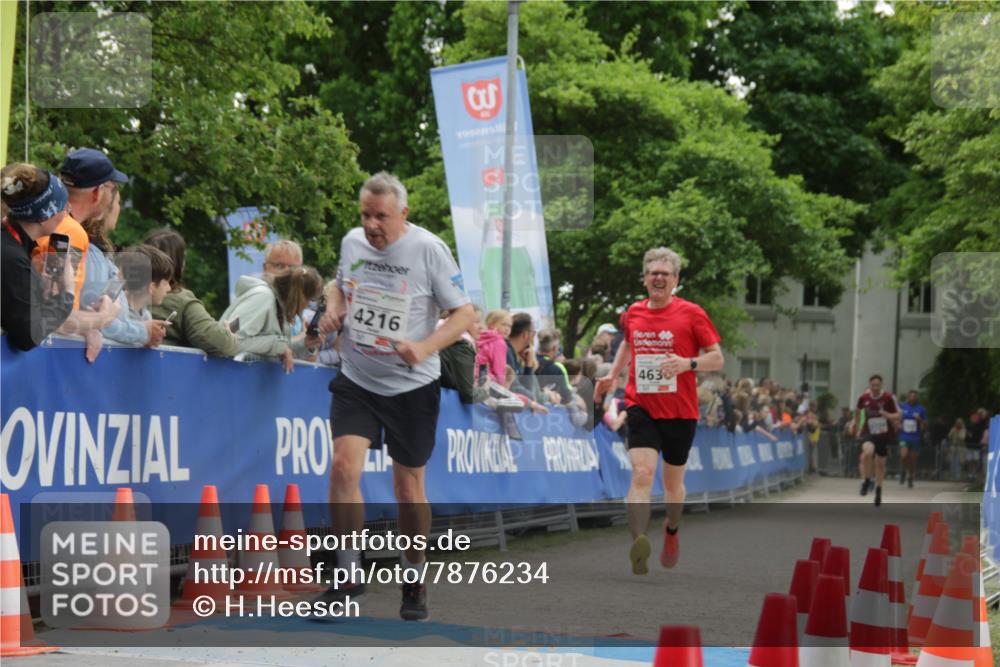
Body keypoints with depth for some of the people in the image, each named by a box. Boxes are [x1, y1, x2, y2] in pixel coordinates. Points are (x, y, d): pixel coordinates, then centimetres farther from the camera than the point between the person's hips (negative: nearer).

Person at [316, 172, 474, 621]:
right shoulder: (352, 242, 1)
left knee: (409, 487, 4)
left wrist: (424, 348, -25)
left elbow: (464, 314, -9)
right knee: (344, 466, -15)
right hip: (356, 381, 3)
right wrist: (333, 311, -1)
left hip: (412, 387, -3)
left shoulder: (429, 250, -13)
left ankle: (414, 581, 23)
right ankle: (349, 574, -2)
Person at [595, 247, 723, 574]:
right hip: (641, 407, 1)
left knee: (673, 482, 14)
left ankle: (672, 531, 44)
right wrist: (613, 374, 15)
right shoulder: (633, 313, 6)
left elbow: (717, 358, -4)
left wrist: (688, 363, -22)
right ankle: (639, 545, -33)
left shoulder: (691, 314, -5)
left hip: (680, 411, -1)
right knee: (642, 474, -20)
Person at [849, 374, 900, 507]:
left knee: (880, 463, 10)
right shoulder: (863, 398, -6)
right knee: (868, 452, -31)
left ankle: (878, 491, 30)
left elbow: (897, 416, -9)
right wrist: (855, 423, 22)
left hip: (884, 434, 0)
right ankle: (866, 481, -11)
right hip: (868, 432, 0)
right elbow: (857, 411, 16)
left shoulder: (889, 398, -12)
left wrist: (887, 415, -27)